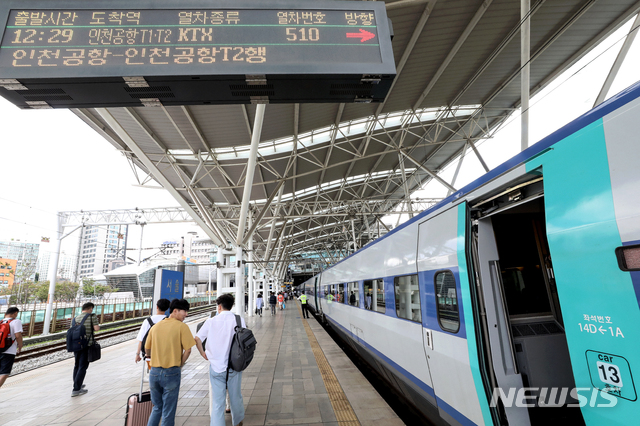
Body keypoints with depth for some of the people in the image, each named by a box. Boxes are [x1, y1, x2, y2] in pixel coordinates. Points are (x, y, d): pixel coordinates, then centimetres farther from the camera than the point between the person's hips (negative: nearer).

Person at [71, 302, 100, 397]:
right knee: (83, 367, 1)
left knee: (77, 365, 20)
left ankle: (77, 384, 35)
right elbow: (96, 328, -15)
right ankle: (76, 389, 3)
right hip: (87, 344, -6)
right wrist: (98, 325, 4)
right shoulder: (92, 316, -8)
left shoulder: (76, 318, 9)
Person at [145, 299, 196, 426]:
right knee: (168, 412, 9)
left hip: (154, 372, 5)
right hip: (171, 373, -5)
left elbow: (147, 350, 14)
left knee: (157, 408, 24)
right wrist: (179, 365, 3)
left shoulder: (155, 326, 6)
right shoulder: (182, 327, -10)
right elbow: (187, 350, -12)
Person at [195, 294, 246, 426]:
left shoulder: (211, 321, -3)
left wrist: (203, 354, 6)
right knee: (236, 397, 21)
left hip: (216, 366, 0)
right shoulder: (239, 320, -6)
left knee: (217, 402, 9)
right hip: (234, 366, 1)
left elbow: (197, 338, -9)